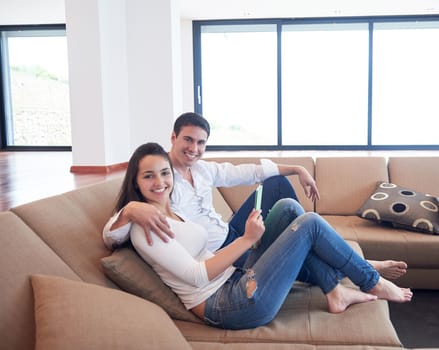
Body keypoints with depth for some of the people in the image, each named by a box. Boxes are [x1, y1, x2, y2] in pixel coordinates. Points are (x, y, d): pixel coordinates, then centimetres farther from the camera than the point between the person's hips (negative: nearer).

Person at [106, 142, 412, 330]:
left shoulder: (171, 213, 15)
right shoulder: (145, 228, -14)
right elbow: (197, 276, -19)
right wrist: (247, 239, -16)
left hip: (236, 281, 9)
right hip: (229, 306, -9)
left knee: (288, 207, 2)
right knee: (310, 222, -7)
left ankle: (336, 292, 3)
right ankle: (372, 282, 14)